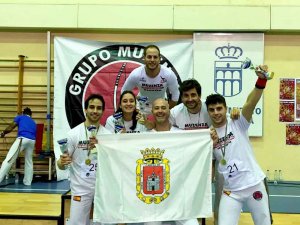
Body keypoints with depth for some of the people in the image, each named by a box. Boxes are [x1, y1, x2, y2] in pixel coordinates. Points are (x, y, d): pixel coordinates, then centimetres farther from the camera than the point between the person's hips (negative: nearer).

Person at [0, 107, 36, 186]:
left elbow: (10, 128, 11)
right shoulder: (33, 123, 31)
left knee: (9, 160, -6)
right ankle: (27, 182, 21)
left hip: (22, 139, -4)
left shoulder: (20, 117, 20)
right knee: (29, 161, 18)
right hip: (32, 141, 5)